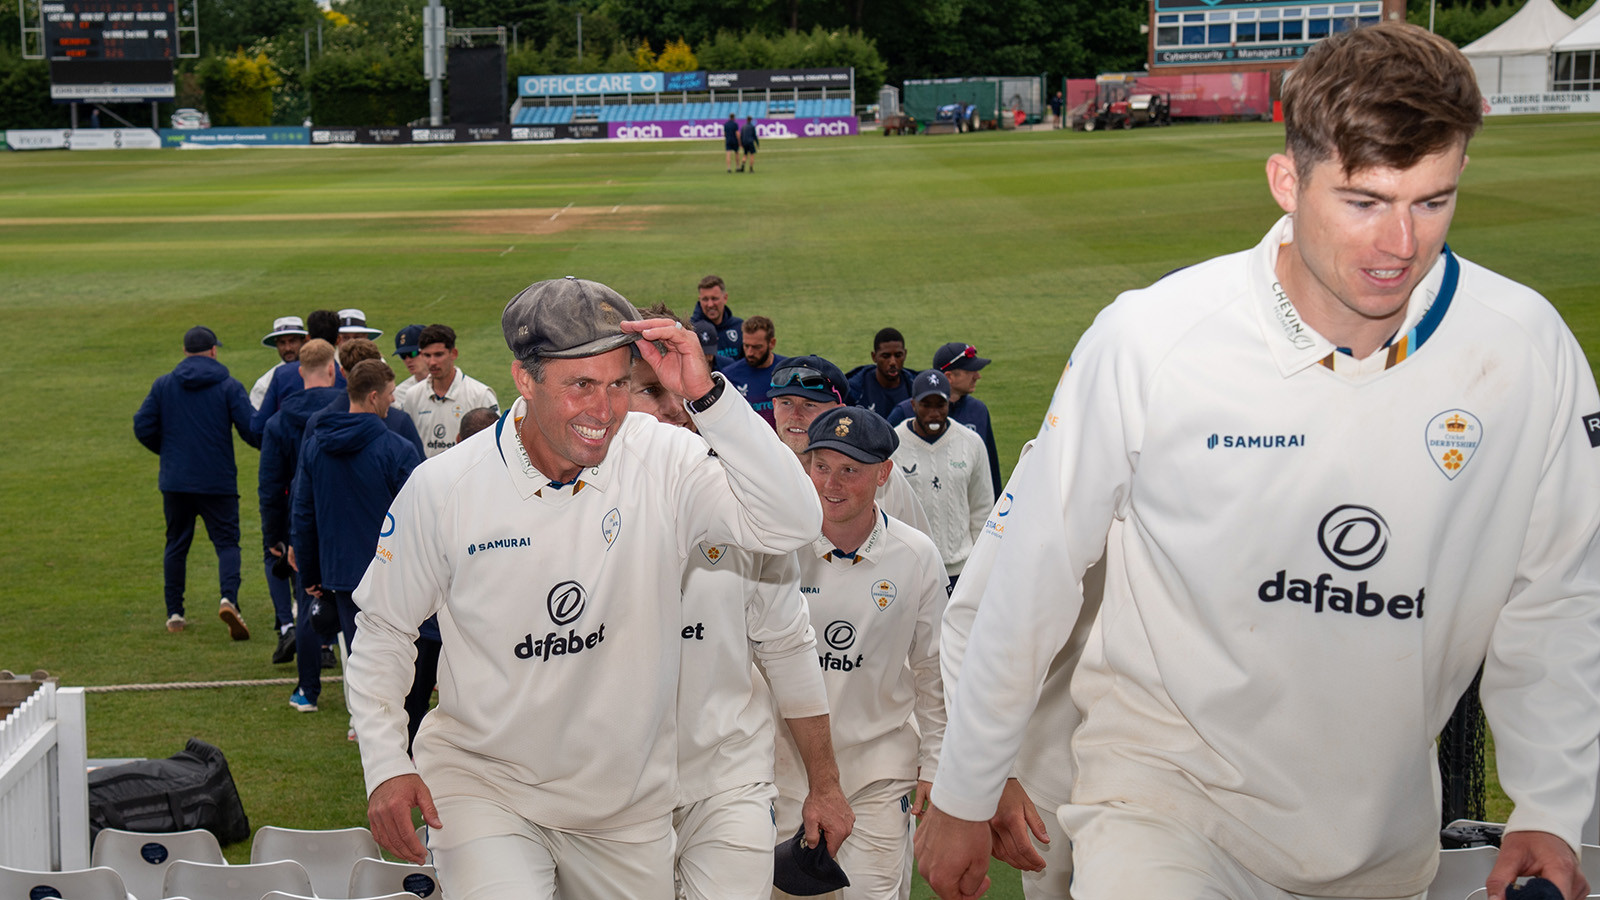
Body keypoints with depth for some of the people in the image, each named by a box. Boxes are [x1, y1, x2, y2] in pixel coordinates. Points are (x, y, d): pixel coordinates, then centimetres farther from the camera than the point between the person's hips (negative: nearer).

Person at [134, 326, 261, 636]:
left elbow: (143, 427, 2)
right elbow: (251, 430, -9)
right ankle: (229, 598, -23)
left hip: (175, 482, 3)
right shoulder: (229, 386, -3)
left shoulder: (163, 385, 4)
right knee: (227, 543, 2)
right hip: (218, 482, -2)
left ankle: (174, 613, 16)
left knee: (176, 545, 14)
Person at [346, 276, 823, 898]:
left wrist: (707, 395, -32)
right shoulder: (443, 488, -11)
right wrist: (387, 765, -8)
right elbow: (383, 628, 2)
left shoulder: (662, 463, -12)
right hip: (483, 779, -2)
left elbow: (791, 525, -25)